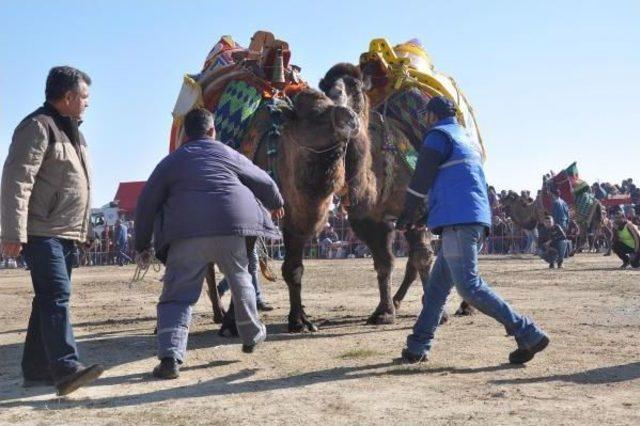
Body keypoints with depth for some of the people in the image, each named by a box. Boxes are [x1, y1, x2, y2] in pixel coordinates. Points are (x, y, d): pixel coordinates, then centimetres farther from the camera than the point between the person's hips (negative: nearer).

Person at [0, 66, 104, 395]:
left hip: (66, 233, 9)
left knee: (50, 298, 10)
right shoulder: (38, 126, -10)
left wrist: (80, 230, 21)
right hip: (42, 232, -9)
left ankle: (36, 369, 16)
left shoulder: (70, 130, 20)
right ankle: (66, 368, -22)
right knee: (56, 296, -17)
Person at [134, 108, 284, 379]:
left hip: (187, 234, -1)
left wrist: (142, 245, 21)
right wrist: (277, 204, 49)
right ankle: (252, 336, 39)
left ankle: (170, 357, -14)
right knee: (240, 280, 23)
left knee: (177, 295, 1)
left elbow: (147, 203, 13)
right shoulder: (228, 154, 19)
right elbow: (263, 182, 28)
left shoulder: (171, 162, 18)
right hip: (232, 226, 1)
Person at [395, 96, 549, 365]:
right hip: (477, 221, 9)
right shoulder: (466, 140, 27)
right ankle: (417, 347, 11)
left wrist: (407, 216, 10)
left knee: (470, 286, -12)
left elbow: (421, 179, -3)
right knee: (437, 286, 10)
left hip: (458, 221, -9)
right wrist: (424, 216, 32)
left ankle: (528, 334, -13)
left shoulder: (438, 135, 0)